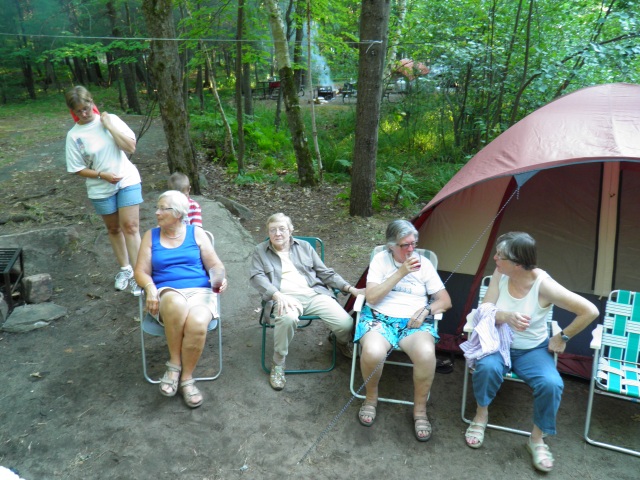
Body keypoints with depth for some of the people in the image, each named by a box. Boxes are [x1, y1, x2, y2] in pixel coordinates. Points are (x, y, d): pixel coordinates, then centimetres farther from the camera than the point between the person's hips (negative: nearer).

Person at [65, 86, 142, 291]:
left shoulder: (110, 119, -4)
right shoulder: (74, 135, -5)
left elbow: (131, 146, -11)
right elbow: (78, 169, -3)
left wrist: (109, 126, -16)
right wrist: (103, 175, -16)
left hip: (127, 180, -1)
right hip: (101, 189, 1)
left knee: (130, 226, -9)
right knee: (114, 229, 14)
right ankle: (124, 269, 30)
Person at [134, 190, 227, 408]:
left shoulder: (197, 233, 10)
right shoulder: (151, 236, 13)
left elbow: (215, 264, 8)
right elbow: (141, 271, 7)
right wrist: (150, 288, -14)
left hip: (199, 291, 0)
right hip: (166, 293, 0)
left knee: (197, 324, -35)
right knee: (176, 303, -39)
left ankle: (187, 377, -11)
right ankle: (174, 364, -19)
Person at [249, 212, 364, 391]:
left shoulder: (304, 246, 19)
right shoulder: (260, 250, 14)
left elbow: (325, 272, 18)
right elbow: (257, 277, -2)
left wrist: (350, 288, 6)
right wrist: (277, 295, -21)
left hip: (314, 294, 3)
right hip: (285, 297, -2)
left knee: (345, 323, -18)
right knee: (287, 318, -40)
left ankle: (342, 343, 22)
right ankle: (278, 365, -16)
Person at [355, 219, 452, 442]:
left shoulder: (423, 263, 5)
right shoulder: (380, 259, 0)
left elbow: (445, 301, 8)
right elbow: (371, 297, -11)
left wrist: (426, 310, -13)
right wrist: (400, 273, -17)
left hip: (414, 322, 1)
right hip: (379, 318, -1)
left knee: (426, 354, -33)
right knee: (372, 352, -35)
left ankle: (420, 409, -8)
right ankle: (371, 398, -2)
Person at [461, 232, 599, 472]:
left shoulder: (543, 285, -24)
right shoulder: (500, 274, -12)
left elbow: (590, 311, -20)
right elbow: (484, 310, -10)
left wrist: (562, 337, -9)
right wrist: (507, 316, -32)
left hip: (533, 350, -1)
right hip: (500, 343, 2)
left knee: (552, 384, -28)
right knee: (487, 367, -31)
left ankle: (537, 438, 0)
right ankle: (481, 414, 0)